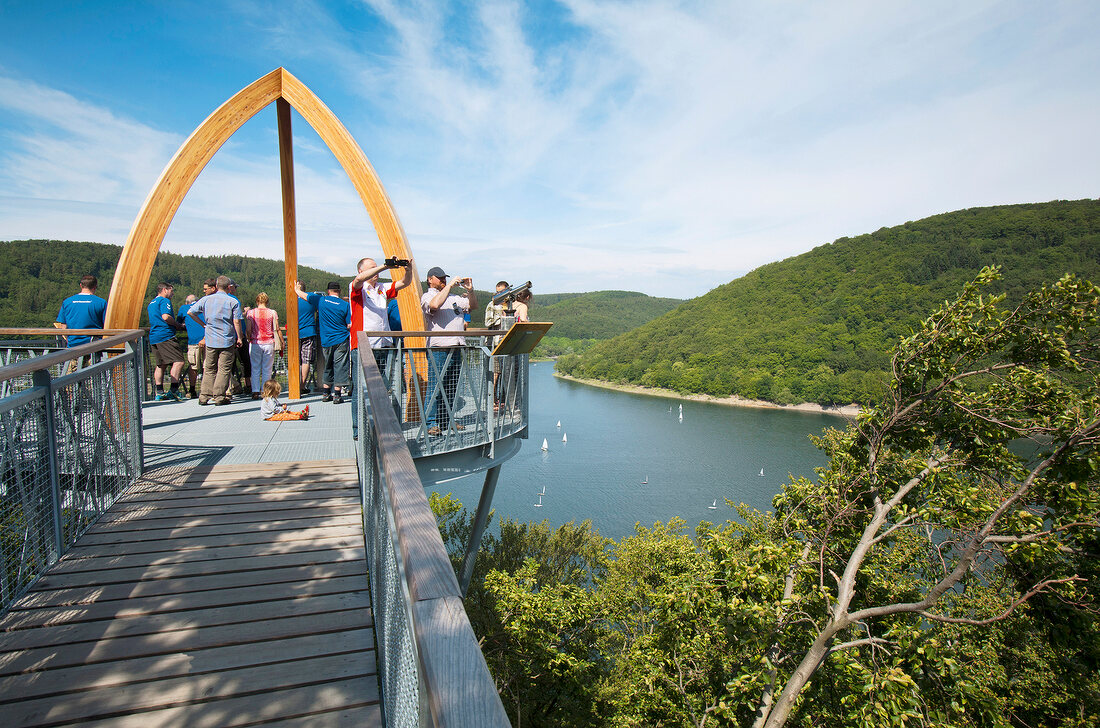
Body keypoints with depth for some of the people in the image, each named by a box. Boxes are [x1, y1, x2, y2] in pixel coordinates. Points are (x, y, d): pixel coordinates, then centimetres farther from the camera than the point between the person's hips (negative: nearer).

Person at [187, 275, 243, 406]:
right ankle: (219, 396, 0)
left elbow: (190, 312, 7)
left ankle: (204, 396, 12)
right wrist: (239, 338, 1)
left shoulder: (206, 299, 5)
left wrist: (203, 324, 16)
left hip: (210, 340, 3)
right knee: (224, 369, 1)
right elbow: (237, 322, -8)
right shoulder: (233, 302, -5)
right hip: (227, 341, -3)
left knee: (209, 369, 12)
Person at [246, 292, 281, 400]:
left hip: (255, 343, 0)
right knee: (267, 369, 5)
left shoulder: (251, 313, 0)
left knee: (255, 369, 8)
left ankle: (255, 392, 5)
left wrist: (249, 339, 14)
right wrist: (281, 343, 8)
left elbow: (248, 330, -3)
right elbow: (277, 330, -1)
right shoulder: (273, 313, -1)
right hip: (269, 343, 0)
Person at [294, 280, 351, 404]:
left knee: (328, 367, 16)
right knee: (339, 367, 0)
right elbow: (350, 325, -7)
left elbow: (303, 295, 12)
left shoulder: (321, 300, -1)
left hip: (326, 341, 3)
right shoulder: (345, 305, -6)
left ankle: (325, 393, 20)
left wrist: (296, 289, 32)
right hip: (341, 340, -3)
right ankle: (336, 395, -2)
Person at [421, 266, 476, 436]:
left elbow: (472, 305, 24)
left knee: (451, 387, 11)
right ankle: (430, 423, 0)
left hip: (456, 349, 7)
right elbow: (435, 304, -21)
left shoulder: (453, 297, 21)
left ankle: (446, 420, 20)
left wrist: (470, 291, 6)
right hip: (438, 350, -7)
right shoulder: (427, 297, 1)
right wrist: (449, 286, -14)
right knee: (435, 387, -6)